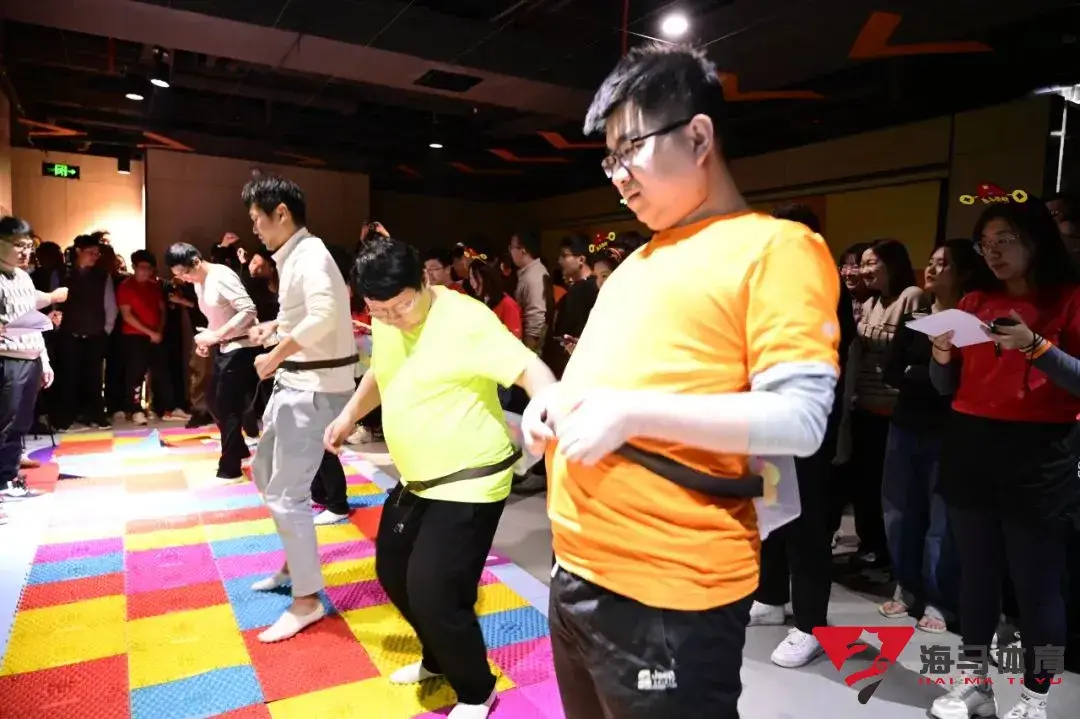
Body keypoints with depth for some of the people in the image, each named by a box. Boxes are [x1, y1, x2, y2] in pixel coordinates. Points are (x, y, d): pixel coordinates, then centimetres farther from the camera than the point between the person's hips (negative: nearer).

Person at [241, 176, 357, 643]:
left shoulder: (310, 254, -17)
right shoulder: (293, 257, 13)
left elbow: (324, 315, -34)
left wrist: (274, 356, -24)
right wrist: (275, 326, 7)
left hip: (316, 388, -11)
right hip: (295, 383, 11)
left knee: (286, 493, -6)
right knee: (266, 472, 22)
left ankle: (307, 599, 9)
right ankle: (295, 563, 38)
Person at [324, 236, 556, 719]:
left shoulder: (464, 318, -22)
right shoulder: (383, 324, 3)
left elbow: (527, 368, -31)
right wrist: (349, 415, 19)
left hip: (469, 482, -9)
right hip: (416, 479, 9)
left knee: (434, 594, -9)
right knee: (393, 572, 20)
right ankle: (438, 659, 45)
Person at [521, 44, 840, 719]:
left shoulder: (775, 247, -11)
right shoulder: (640, 261, 15)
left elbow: (800, 419, -19)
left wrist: (633, 412, -23)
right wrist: (559, 400, 4)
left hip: (668, 596, -8)